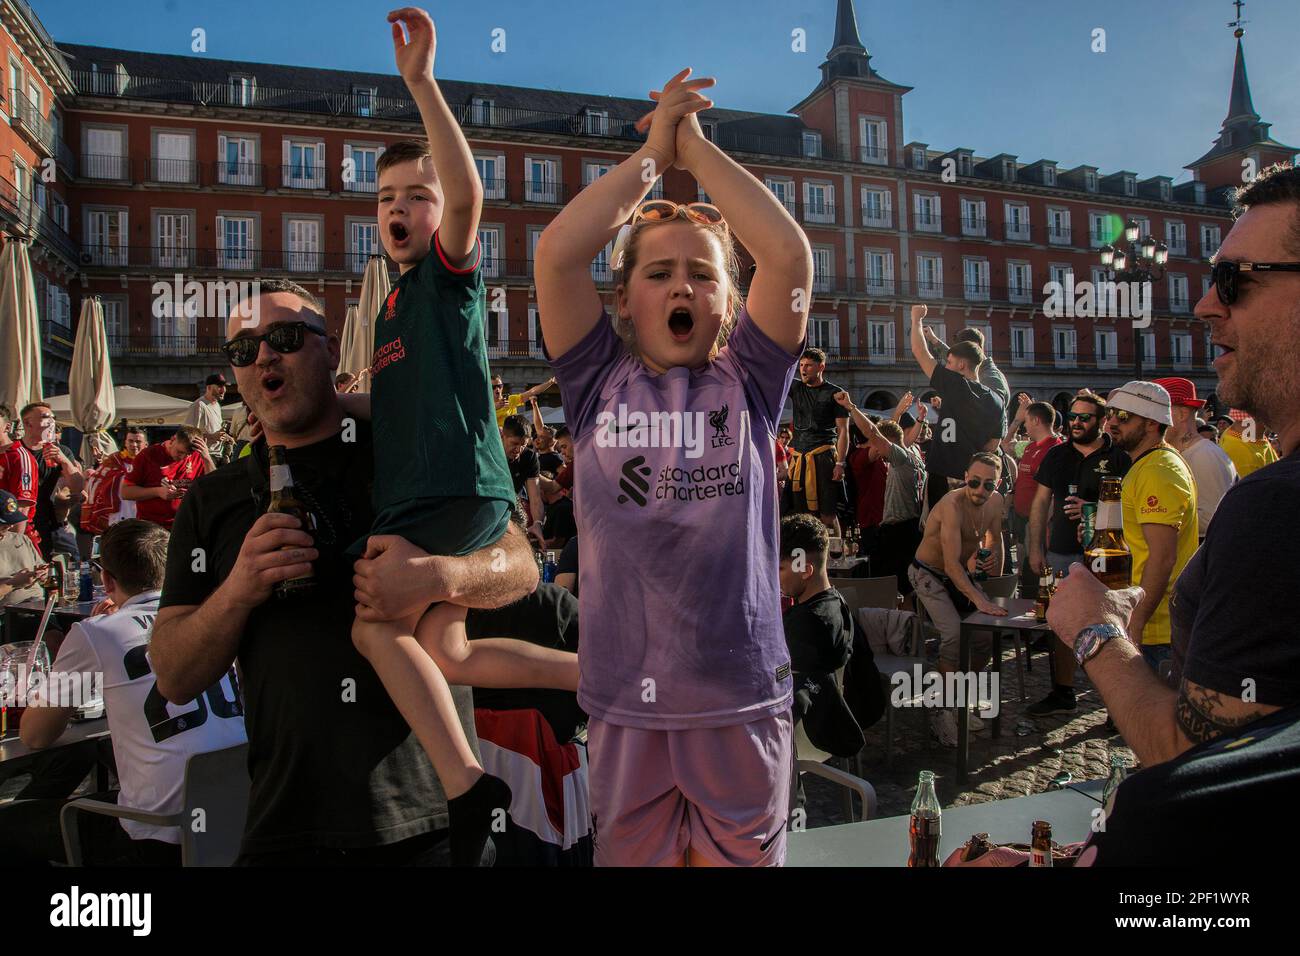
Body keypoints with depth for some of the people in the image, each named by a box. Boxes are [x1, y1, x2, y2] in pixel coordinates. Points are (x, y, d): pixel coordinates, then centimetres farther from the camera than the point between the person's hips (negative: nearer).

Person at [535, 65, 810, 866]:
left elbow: (788, 253, -9)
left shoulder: (747, 381, 3)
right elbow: (558, 253, -9)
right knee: (632, 856, 16)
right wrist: (653, 150, -2)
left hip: (743, 695, 0)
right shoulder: (600, 382, 3)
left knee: (740, 858, 14)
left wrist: (696, 144, -1)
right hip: (625, 702, 0)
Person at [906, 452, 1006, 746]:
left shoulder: (995, 502, -7)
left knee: (988, 635, 2)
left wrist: (997, 581, 8)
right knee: (954, 634, -24)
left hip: (961, 575, 8)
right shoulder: (953, 505, -31)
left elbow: (995, 537, 13)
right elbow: (951, 564, -35)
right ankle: (942, 712, -11)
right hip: (929, 575, -8)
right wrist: (978, 599, -42)